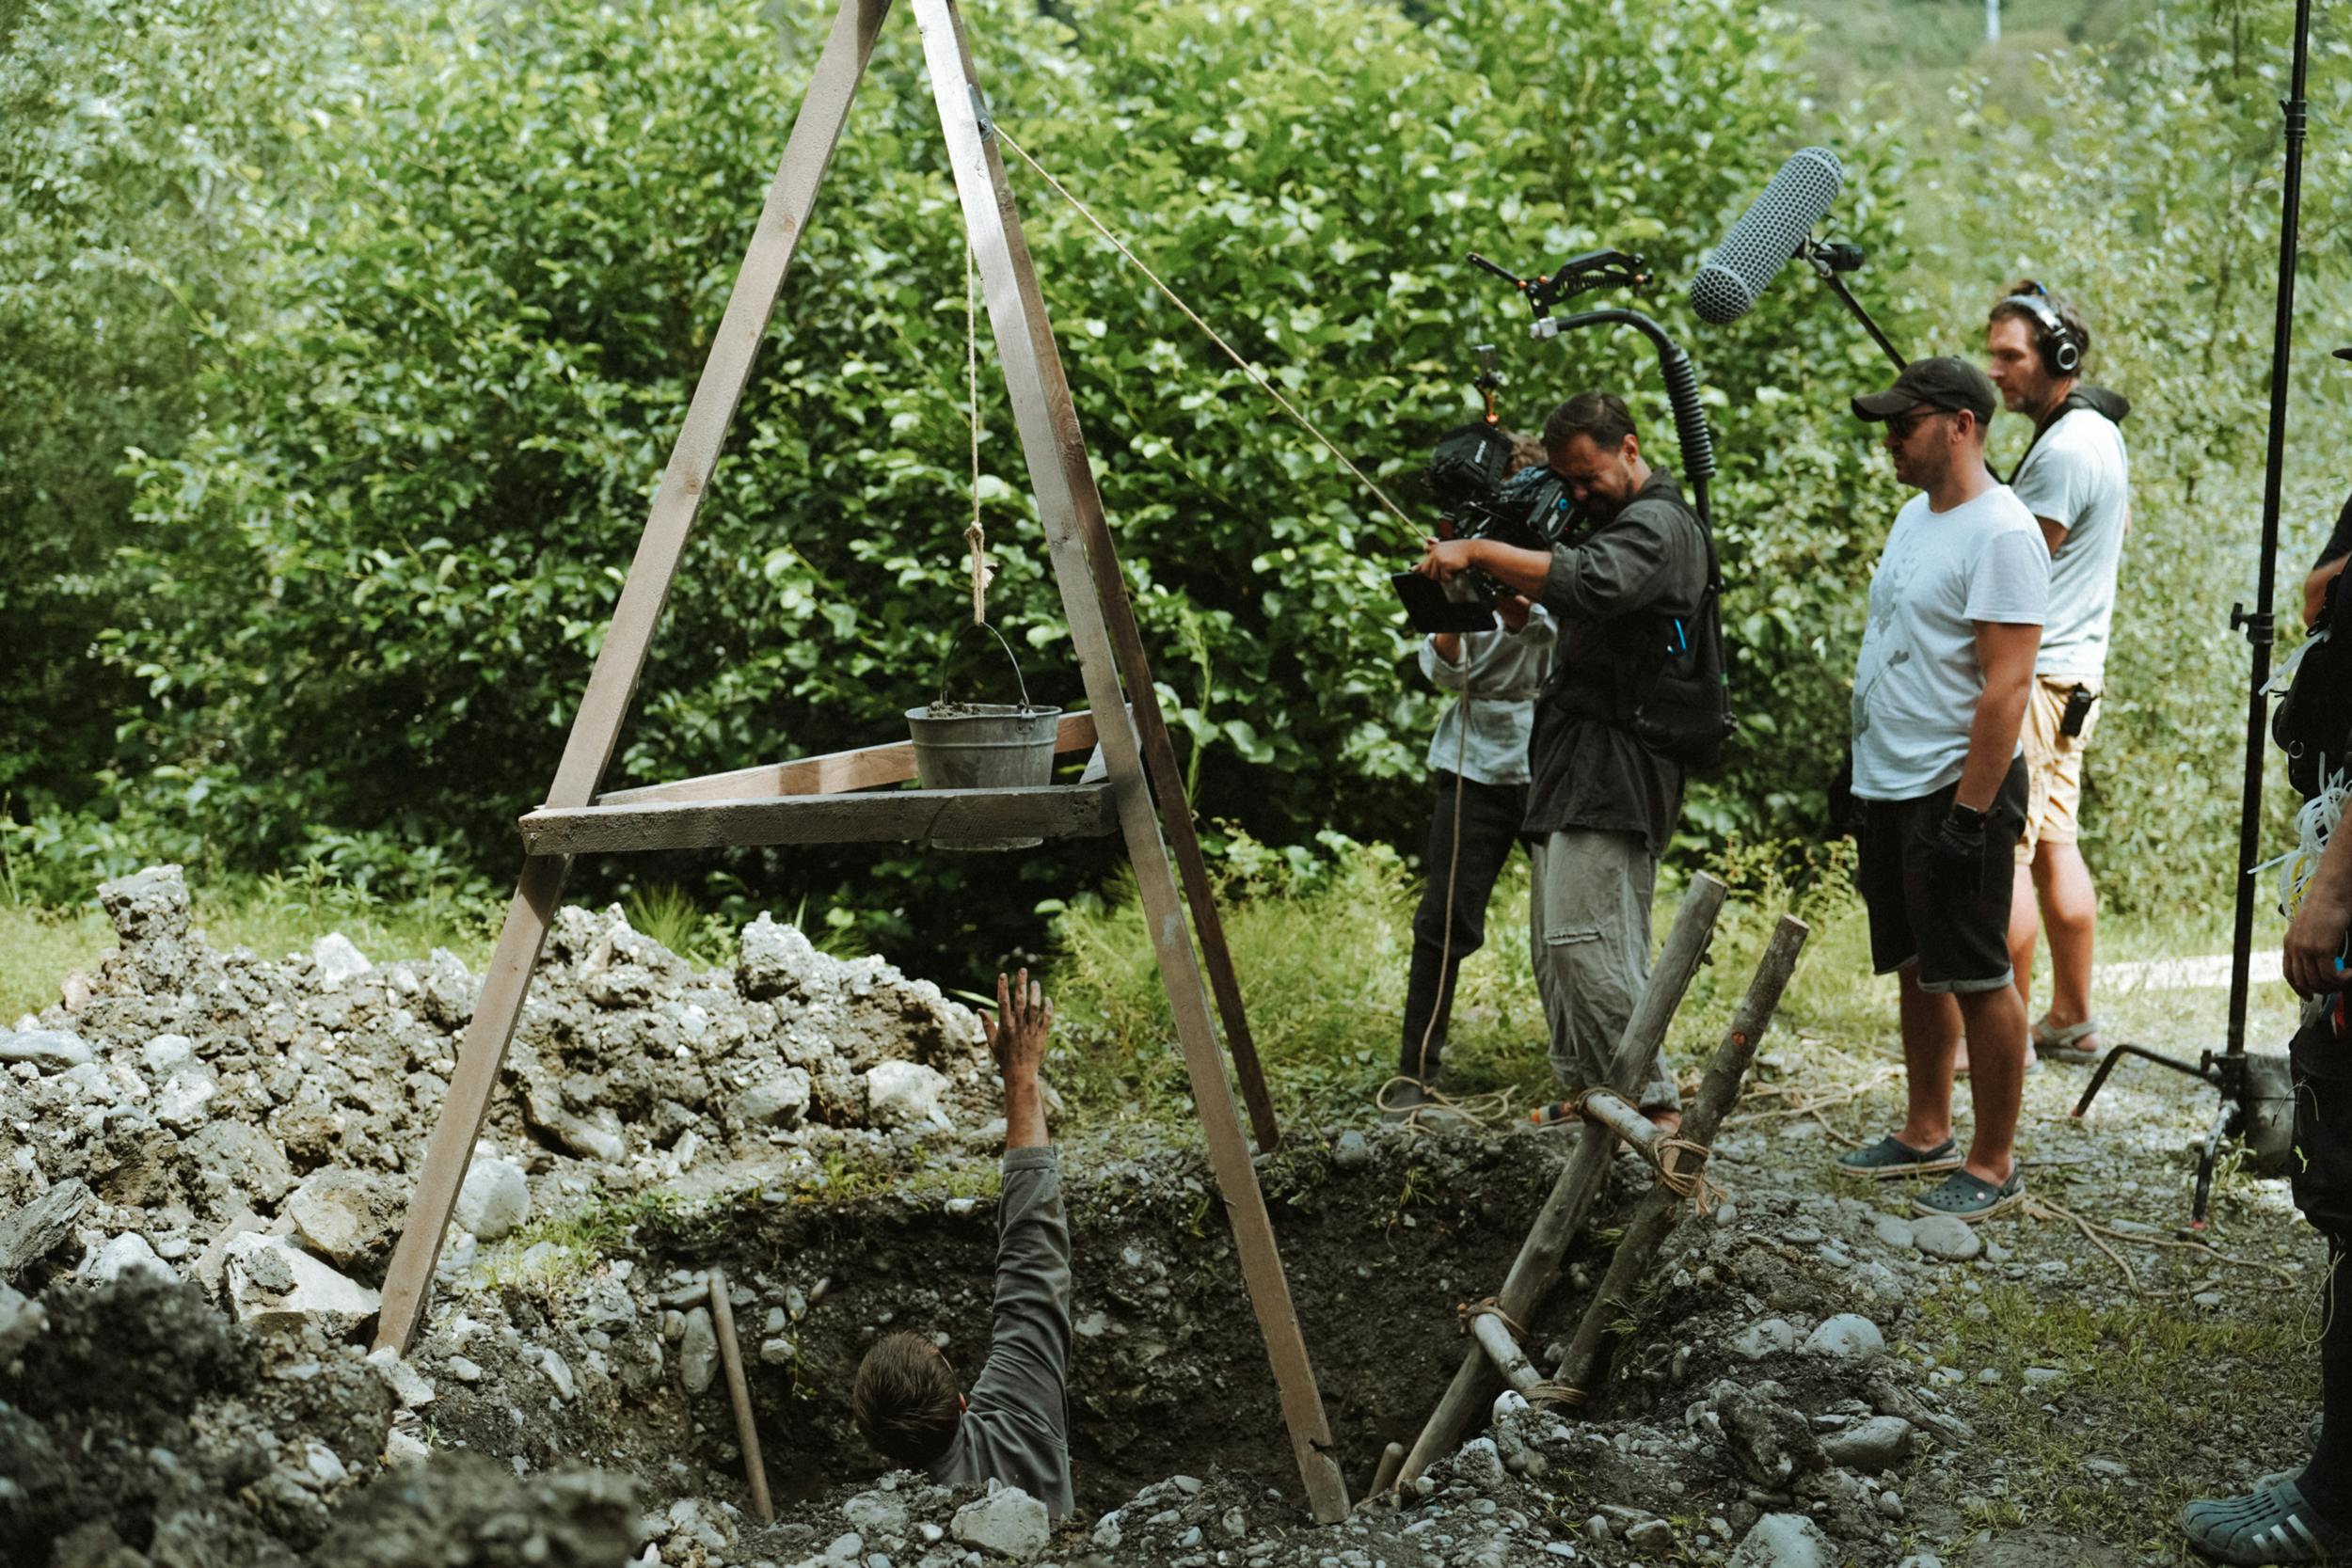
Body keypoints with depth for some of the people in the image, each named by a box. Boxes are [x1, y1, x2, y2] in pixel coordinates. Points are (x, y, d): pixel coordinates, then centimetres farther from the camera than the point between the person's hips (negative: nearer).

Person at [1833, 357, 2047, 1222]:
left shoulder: (2000, 534, -16)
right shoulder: (1915, 516, 14)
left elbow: (2007, 685, -21)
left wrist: (1969, 815, -23)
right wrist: (1867, 778, 19)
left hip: (1957, 792, -9)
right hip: (1890, 788, 9)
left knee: (1975, 978, -3)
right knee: (1916, 968, 17)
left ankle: (1993, 1165, 6)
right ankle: (1927, 1133, 29)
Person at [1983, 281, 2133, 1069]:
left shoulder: (2063, 450, -18)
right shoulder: (2101, 432, 14)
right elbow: (2122, 520, 31)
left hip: (2034, 673, -10)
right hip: (2077, 667, 10)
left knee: (2004, 856, -7)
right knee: (2056, 848, 13)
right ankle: (2072, 1020, 18)